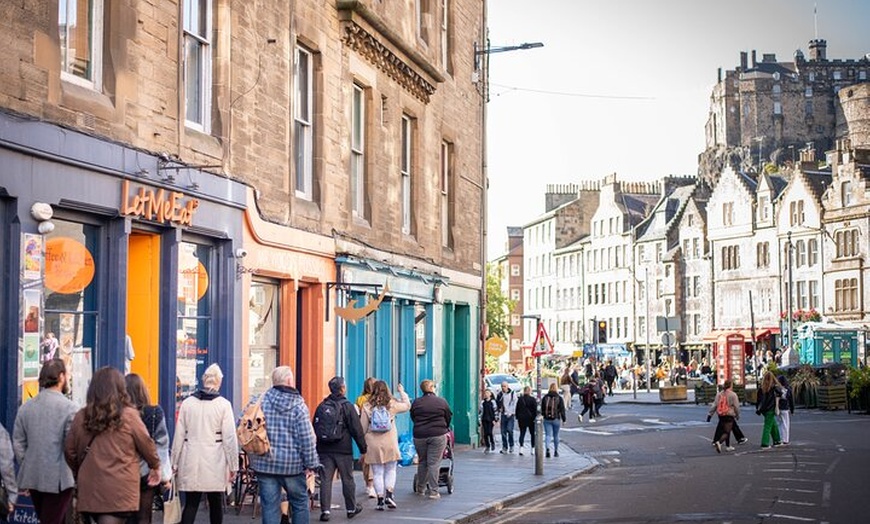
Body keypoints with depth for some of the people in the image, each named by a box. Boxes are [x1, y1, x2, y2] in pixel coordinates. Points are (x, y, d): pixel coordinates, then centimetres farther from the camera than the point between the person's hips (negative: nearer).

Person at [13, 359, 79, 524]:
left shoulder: (25, 407, 5)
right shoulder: (69, 408, -12)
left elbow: (18, 443, 7)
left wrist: (26, 469, 16)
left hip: (33, 478, 6)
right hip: (59, 479, -6)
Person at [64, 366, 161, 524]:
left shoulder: (81, 417, 3)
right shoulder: (129, 416, -6)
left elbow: (69, 451, 10)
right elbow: (146, 444, 3)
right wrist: (155, 466, 22)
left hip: (89, 489, 4)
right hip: (118, 492, -4)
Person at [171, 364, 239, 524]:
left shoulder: (187, 403, 1)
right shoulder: (223, 405, -7)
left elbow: (179, 436, 4)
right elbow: (230, 438, -7)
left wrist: (175, 463, 11)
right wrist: (233, 466, 0)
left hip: (191, 463, 2)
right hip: (215, 464, -2)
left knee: (190, 504, 3)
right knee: (216, 504, 11)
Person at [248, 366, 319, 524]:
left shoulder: (260, 402, -1)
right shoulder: (298, 406, -7)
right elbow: (307, 438, -9)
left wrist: (252, 457, 11)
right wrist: (311, 465, -1)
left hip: (264, 463, 2)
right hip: (292, 464, -2)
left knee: (270, 506, 4)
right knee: (300, 502, 14)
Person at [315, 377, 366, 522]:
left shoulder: (322, 406, 7)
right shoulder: (347, 406, -6)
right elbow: (357, 430, -6)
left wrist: (316, 448, 19)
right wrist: (363, 448, 1)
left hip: (324, 450, 3)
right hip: (343, 450, -3)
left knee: (325, 480, 2)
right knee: (348, 479, 10)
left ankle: (325, 510, -5)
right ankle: (351, 508, 21)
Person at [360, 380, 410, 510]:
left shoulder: (367, 407, -2)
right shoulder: (392, 404, -3)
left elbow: (363, 428, 2)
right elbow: (407, 405, 16)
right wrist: (402, 392, 29)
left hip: (373, 444, 0)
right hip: (390, 443, 0)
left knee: (377, 473, 5)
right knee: (390, 471, 12)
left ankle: (380, 500, 5)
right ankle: (388, 495, -3)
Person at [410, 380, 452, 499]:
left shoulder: (416, 403, 4)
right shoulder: (442, 402, -1)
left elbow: (413, 418, 12)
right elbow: (449, 418, 7)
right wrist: (445, 429, 26)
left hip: (419, 436, 2)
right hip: (438, 435, -2)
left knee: (422, 462, 16)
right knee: (434, 463, -2)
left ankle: (421, 488, 24)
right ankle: (433, 491, -3)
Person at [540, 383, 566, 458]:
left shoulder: (545, 398, 2)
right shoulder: (559, 398, -3)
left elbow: (542, 409, 8)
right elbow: (562, 410, -3)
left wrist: (543, 416, 16)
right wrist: (563, 419, 3)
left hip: (547, 419, 1)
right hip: (556, 419, -1)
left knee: (548, 435, -2)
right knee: (556, 435, 12)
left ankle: (547, 448, -24)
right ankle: (556, 451, 21)